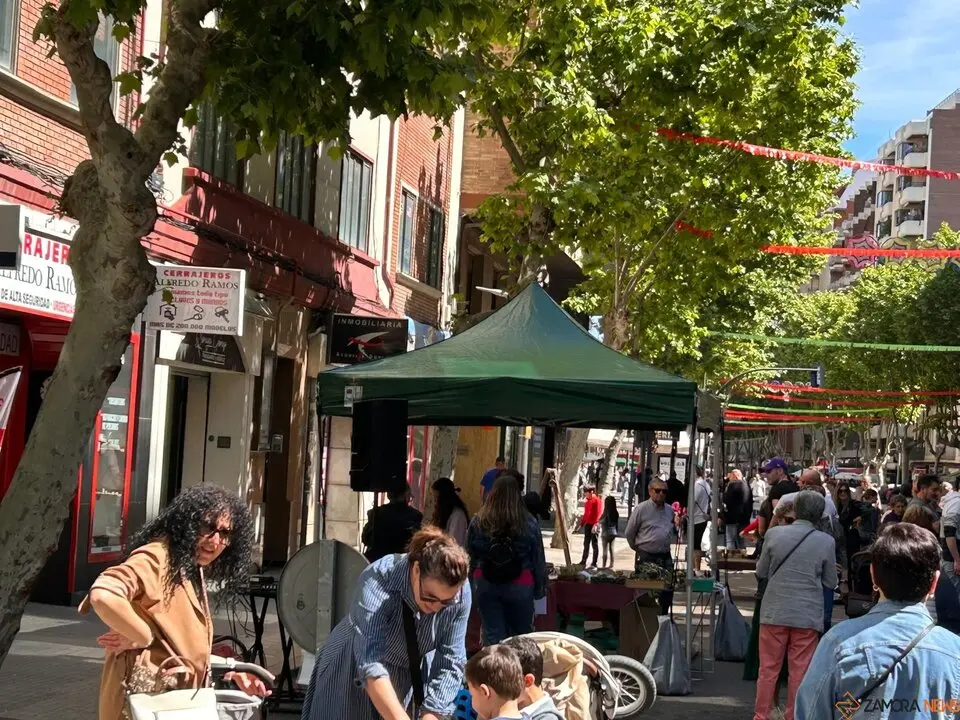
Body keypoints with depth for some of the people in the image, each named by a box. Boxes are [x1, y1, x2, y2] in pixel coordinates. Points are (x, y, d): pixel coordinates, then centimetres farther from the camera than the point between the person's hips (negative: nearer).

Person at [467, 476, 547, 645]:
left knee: (492, 636, 5)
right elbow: (538, 559, -1)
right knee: (521, 637, 12)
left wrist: (472, 580, 15)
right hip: (520, 586, -1)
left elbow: (470, 557, 5)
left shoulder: (478, 522, -3)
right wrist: (540, 588, 8)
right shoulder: (529, 523, -8)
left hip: (486, 585, 1)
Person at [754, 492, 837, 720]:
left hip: (775, 612, 1)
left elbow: (761, 572, 4)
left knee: (768, 669, 11)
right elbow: (831, 582, 3)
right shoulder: (826, 541, -6)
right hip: (807, 615, -1)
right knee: (800, 672, 8)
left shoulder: (774, 533, -6)